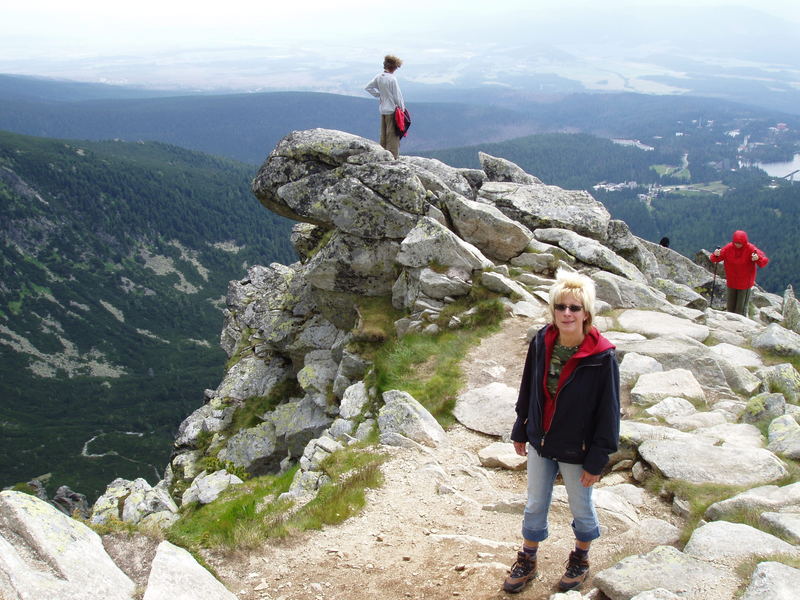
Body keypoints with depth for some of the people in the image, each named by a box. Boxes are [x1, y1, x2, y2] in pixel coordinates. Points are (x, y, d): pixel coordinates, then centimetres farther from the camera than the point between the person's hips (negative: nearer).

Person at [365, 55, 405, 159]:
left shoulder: (378, 77, 2)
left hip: (383, 110, 7)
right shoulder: (392, 79, -18)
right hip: (392, 111, -7)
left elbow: (368, 87, 13)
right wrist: (402, 108, -1)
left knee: (383, 136, 15)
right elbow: (397, 96, -14)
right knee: (393, 136, -3)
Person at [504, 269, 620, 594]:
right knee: (535, 506, 19)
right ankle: (527, 561, 40)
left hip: (577, 451, -3)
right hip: (540, 444, 4)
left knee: (581, 509, 19)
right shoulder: (541, 343, -11)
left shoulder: (602, 357, -23)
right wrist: (520, 431, 11)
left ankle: (581, 558, 46)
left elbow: (608, 412, -16)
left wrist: (597, 460, -12)